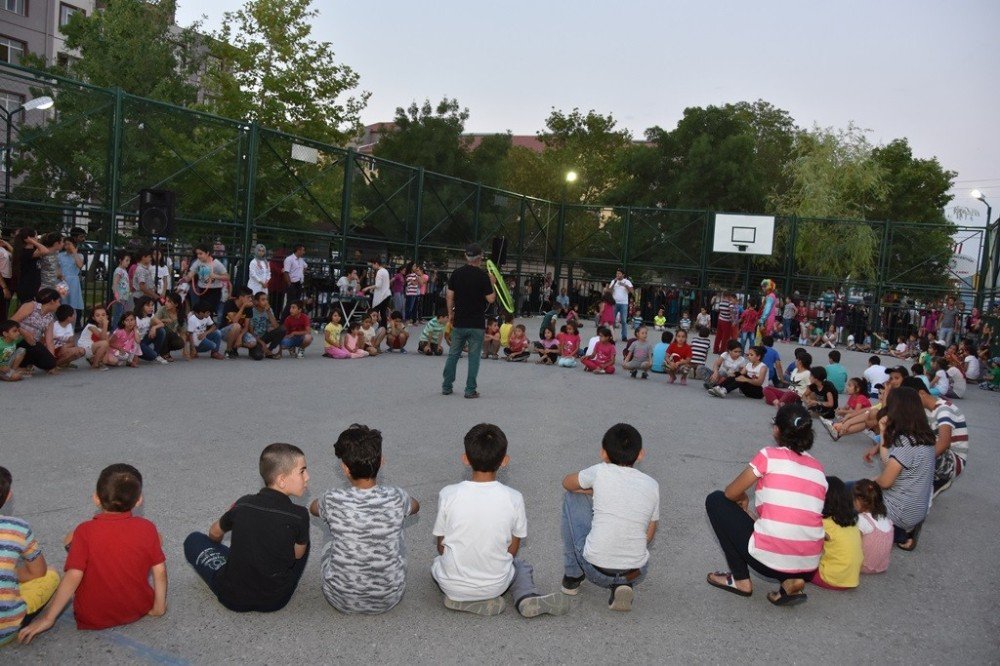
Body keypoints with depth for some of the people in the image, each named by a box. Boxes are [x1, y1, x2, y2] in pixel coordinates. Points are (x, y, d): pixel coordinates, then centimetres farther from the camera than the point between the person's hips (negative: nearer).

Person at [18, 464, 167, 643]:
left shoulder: (85, 531, -16)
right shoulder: (147, 528, -11)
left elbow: (73, 576, -20)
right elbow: (159, 571, -8)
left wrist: (48, 618, -12)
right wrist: (159, 606, 5)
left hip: (92, 618, -1)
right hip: (138, 611, 1)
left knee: (70, 539, 11)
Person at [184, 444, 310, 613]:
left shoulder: (243, 504, -8)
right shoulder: (299, 516, -17)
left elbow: (215, 533, 12)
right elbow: (298, 554, 1)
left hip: (233, 598, 0)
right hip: (277, 600, 0)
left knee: (194, 540, 17)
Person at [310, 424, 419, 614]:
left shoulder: (333, 500, -20)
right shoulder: (396, 498, -18)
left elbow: (313, 508, 8)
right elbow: (415, 506, 11)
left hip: (342, 601, 0)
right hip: (388, 599, 0)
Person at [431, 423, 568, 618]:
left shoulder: (448, 494, -15)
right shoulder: (513, 498, -14)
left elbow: (441, 547, -3)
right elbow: (513, 550, -1)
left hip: (453, 586, 0)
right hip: (495, 585, 0)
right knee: (521, 566, 32)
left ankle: (461, 600, 6)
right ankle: (527, 598, 1)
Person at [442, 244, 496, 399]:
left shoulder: (456, 273, 1)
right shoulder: (483, 275, -9)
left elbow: (449, 296, 3)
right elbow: (490, 299, -9)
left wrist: (450, 314, 14)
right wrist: (492, 284, 6)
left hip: (459, 322, 3)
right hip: (477, 323, -3)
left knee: (453, 354, 13)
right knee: (474, 356, 4)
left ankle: (446, 386, 17)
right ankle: (470, 389, 3)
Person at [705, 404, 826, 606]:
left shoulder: (769, 455, -3)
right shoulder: (818, 468, 12)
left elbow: (731, 493, 2)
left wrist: (743, 499, 25)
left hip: (769, 559, -6)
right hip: (809, 567, 6)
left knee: (716, 500, 14)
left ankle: (741, 580, 15)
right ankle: (792, 581, 12)